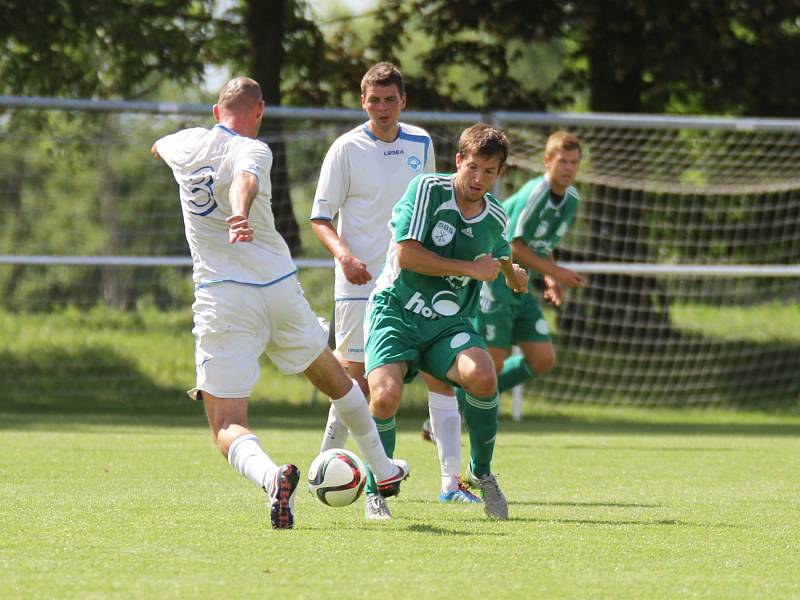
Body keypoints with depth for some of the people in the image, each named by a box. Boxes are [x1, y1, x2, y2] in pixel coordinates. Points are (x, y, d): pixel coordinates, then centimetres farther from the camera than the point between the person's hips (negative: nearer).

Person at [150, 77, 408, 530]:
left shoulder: (189, 144, 7)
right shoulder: (252, 151, -6)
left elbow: (159, 147, 32)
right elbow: (245, 180, -30)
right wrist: (240, 215, -52)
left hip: (222, 300, 0)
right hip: (279, 289, 0)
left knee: (228, 427, -6)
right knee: (335, 378, 27)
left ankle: (271, 475, -39)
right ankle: (384, 470, 44)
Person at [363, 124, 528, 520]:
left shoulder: (495, 219, 7)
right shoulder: (428, 190, -10)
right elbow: (407, 254, -18)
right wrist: (470, 269, -14)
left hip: (448, 323, 3)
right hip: (395, 310, -3)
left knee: (482, 376, -28)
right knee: (386, 395, -27)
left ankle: (481, 472, -3)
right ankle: (375, 490, -1)